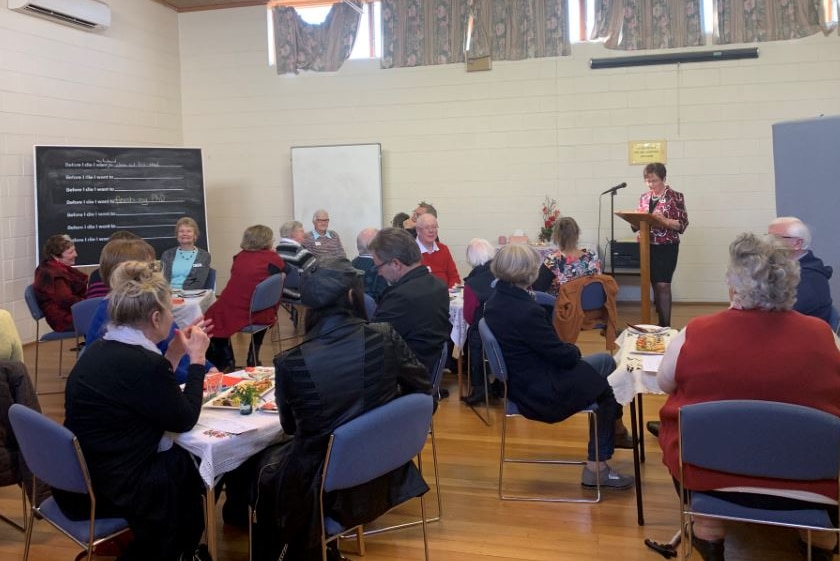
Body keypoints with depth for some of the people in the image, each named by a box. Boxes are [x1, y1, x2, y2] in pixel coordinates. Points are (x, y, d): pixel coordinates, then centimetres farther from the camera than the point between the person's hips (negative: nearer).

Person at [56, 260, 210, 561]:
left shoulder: (101, 349, 4)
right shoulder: (143, 364, -25)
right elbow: (184, 420, -11)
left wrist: (173, 355, 10)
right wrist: (196, 358, -4)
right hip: (108, 491, -8)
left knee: (180, 459, 20)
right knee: (192, 468, 13)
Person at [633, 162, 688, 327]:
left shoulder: (675, 197, -6)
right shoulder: (644, 198, 10)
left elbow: (683, 224, -8)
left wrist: (665, 221, -24)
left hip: (667, 247, -5)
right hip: (648, 247, 5)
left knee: (663, 285, -11)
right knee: (655, 285, 10)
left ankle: (666, 325, -7)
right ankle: (660, 324, 18)